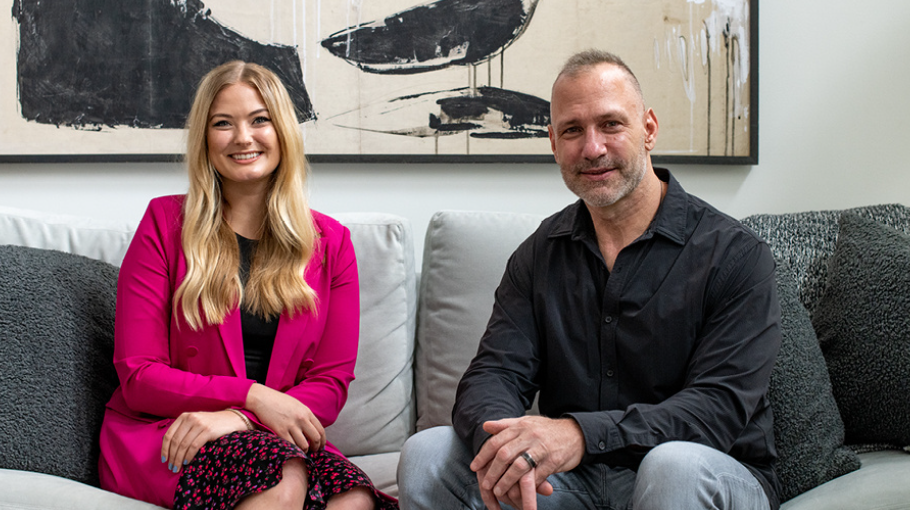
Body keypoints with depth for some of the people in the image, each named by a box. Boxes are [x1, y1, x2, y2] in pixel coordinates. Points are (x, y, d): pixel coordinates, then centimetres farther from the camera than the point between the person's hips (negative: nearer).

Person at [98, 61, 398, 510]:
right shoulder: (166, 223, 3)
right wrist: (253, 396, -15)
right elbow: (138, 377, -2)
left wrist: (236, 417, -16)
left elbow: (332, 382, 3)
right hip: (162, 437, -2)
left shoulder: (330, 242, 9)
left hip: (277, 435, 2)